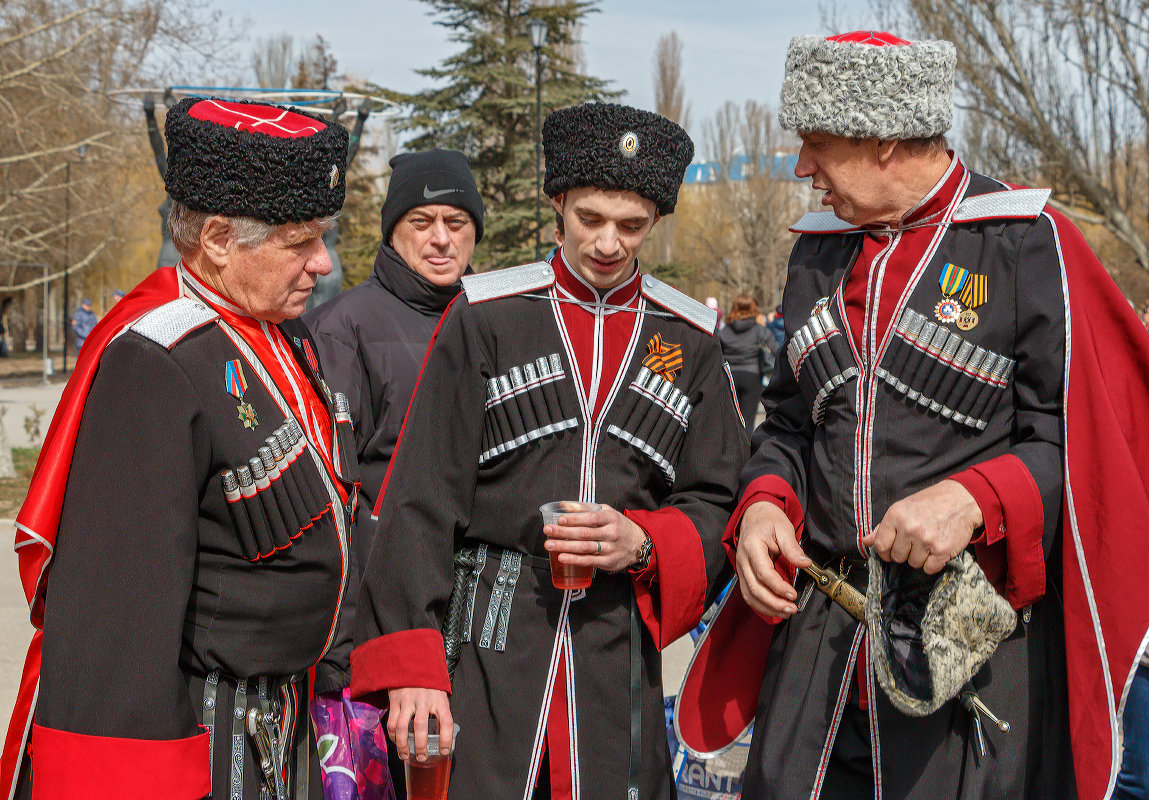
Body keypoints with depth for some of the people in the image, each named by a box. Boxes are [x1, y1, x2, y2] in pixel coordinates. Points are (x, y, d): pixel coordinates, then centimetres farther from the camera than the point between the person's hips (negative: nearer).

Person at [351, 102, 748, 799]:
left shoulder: (689, 341, 9)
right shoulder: (485, 318, 1)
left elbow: (714, 507, 10)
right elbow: (421, 504, -3)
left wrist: (643, 544, -12)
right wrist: (410, 662, -11)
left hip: (619, 647, 2)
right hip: (488, 642, -2)